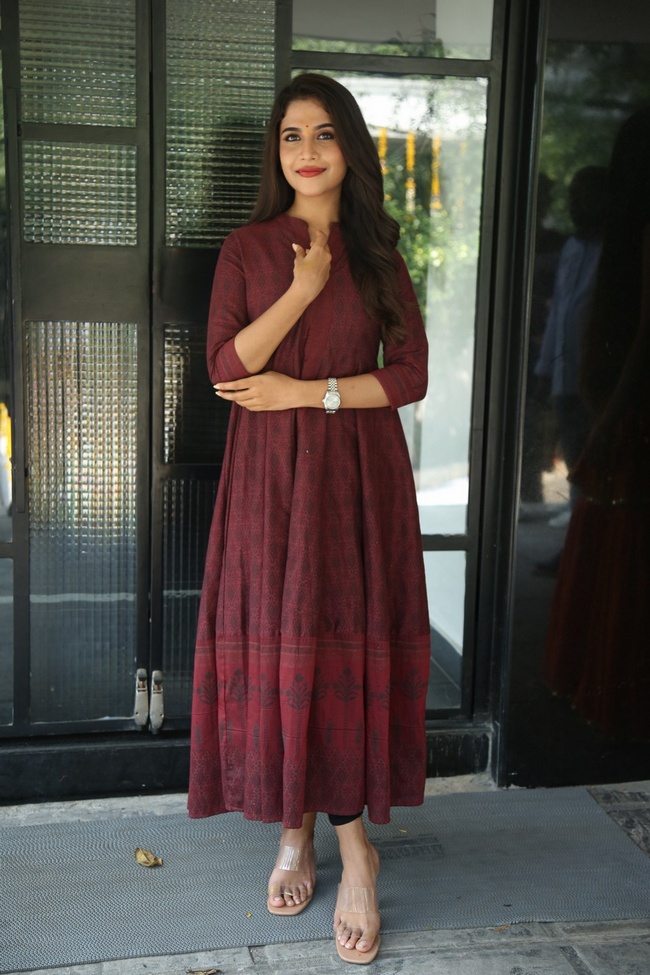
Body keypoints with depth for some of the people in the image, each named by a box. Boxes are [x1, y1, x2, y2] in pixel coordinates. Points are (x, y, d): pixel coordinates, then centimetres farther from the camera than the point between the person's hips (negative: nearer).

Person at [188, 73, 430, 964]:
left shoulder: (378, 254, 6)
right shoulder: (248, 249, 4)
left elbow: (411, 375, 0)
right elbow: (226, 368, -6)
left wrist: (309, 391, -10)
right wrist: (303, 289, -13)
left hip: (358, 474, 0)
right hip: (271, 476, 0)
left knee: (349, 645, 0)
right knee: (275, 646, 2)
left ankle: (352, 839, 10)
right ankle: (297, 828, 18)